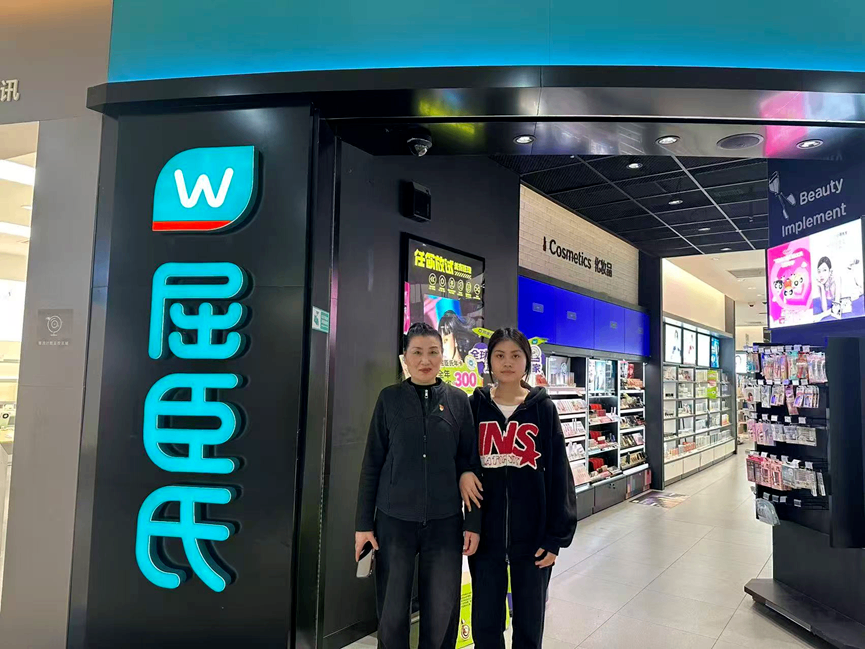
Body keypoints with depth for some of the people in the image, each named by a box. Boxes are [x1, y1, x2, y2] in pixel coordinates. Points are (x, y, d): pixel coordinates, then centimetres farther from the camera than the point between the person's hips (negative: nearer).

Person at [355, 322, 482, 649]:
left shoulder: (458, 400, 1)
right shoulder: (389, 398, 0)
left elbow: (470, 464, 4)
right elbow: (372, 464, 1)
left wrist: (473, 522, 0)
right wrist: (364, 523, -1)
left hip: (445, 522, 1)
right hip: (394, 520, 0)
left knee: (442, 611, 8)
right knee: (392, 612, 9)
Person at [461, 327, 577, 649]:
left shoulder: (543, 408, -4)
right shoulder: (475, 405, 0)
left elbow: (558, 475, -4)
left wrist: (556, 535, -7)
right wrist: (463, 472, -13)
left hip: (533, 533, -1)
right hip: (486, 533, 1)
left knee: (529, 623, 14)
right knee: (484, 623, 12)